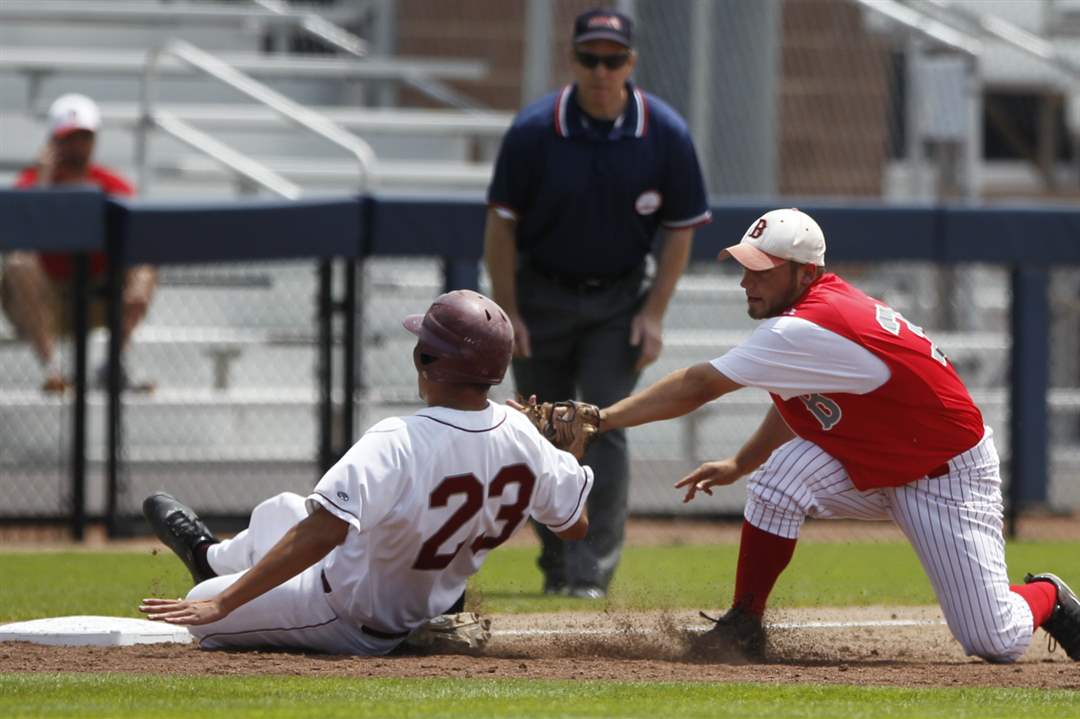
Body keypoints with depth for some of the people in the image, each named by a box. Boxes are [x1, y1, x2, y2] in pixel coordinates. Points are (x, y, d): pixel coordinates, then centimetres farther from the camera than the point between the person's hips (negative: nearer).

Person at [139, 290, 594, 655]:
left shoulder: (398, 444, -37)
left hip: (352, 627, -8)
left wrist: (223, 604, -42)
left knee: (204, 608, 9)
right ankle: (213, 558, 61)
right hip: (433, 607, 8)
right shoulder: (521, 435, -17)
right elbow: (575, 525, -3)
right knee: (281, 510, 31)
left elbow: (323, 531, -44)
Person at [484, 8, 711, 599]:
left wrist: (655, 312, -8)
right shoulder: (533, 131, -16)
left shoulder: (666, 136, -14)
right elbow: (501, 222, -7)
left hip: (619, 300, -1)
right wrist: (507, 312, -9)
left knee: (604, 428, -13)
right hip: (541, 295, 1)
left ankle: (590, 573, -12)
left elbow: (680, 229, -3)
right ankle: (557, 567, 21)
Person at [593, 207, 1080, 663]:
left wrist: (605, 418, -32)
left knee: (997, 645, -9)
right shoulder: (820, 300, -6)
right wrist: (738, 465, 10)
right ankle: (743, 625, -10)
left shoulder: (807, 329, -32)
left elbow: (698, 387, -32)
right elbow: (798, 399, 13)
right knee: (782, 472, -21)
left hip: (950, 475, -8)